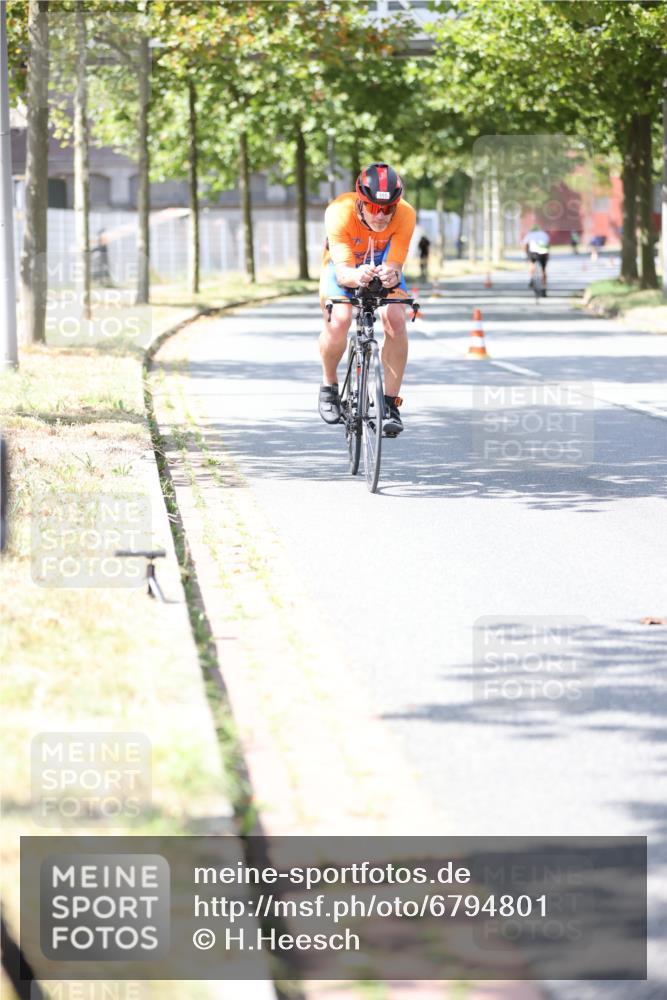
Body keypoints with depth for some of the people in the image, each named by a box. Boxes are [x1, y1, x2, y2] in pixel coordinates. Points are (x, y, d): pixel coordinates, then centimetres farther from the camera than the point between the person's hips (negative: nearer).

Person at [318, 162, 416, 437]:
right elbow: (343, 272, -40)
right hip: (344, 265, -1)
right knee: (338, 320, -27)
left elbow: (394, 266, -33)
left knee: (395, 319, -25)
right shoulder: (339, 213, -36)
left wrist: (391, 275, -57)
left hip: (382, 264, 1)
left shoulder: (405, 215, -31)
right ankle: (329, 386, 1)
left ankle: (390, 403, -15)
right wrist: (357, 276, -63)